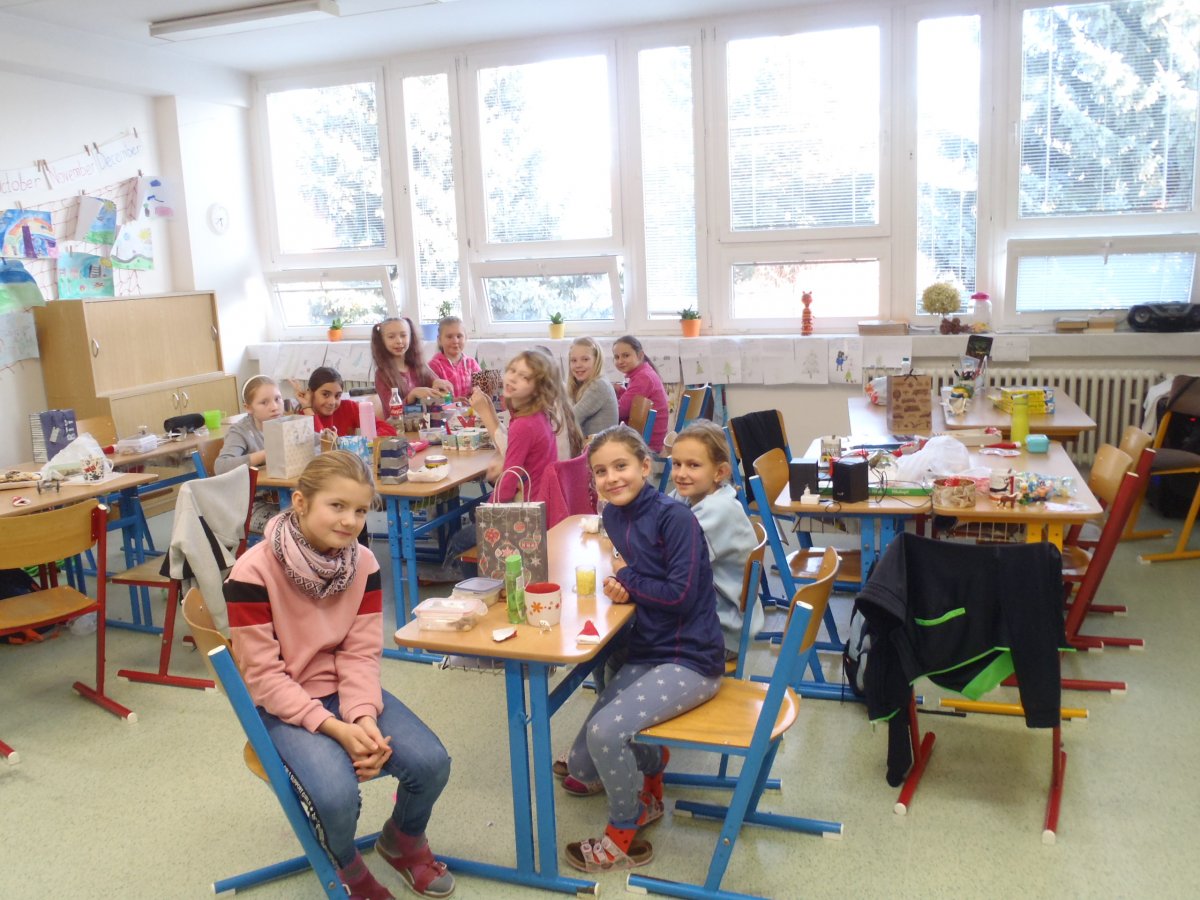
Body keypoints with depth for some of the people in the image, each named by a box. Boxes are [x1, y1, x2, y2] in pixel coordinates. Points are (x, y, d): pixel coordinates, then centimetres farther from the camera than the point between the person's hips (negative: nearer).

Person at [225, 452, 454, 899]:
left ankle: (404, 841, 21)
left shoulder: (363, 563, -6)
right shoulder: (253, 572, -21)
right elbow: (263, 675, -17)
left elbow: (362, 654, -5)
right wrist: (334, 728, -24)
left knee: (431, 763, -15)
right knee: (337, 793, -28)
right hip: (283, 705, -4)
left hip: (346, 690, 4)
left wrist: (364, 716, -23)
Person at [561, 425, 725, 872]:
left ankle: (624, 837, 1)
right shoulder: (614, 515, 4)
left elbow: (681, 594, -22)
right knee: (581, 765, 4)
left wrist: (626, 580, -10)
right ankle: (652, 757, 32)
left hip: (690, 659, -7)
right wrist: (619, 584, -7)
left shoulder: (674, 516, -17)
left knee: (605, 732, -25)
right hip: (642, 654, 8)